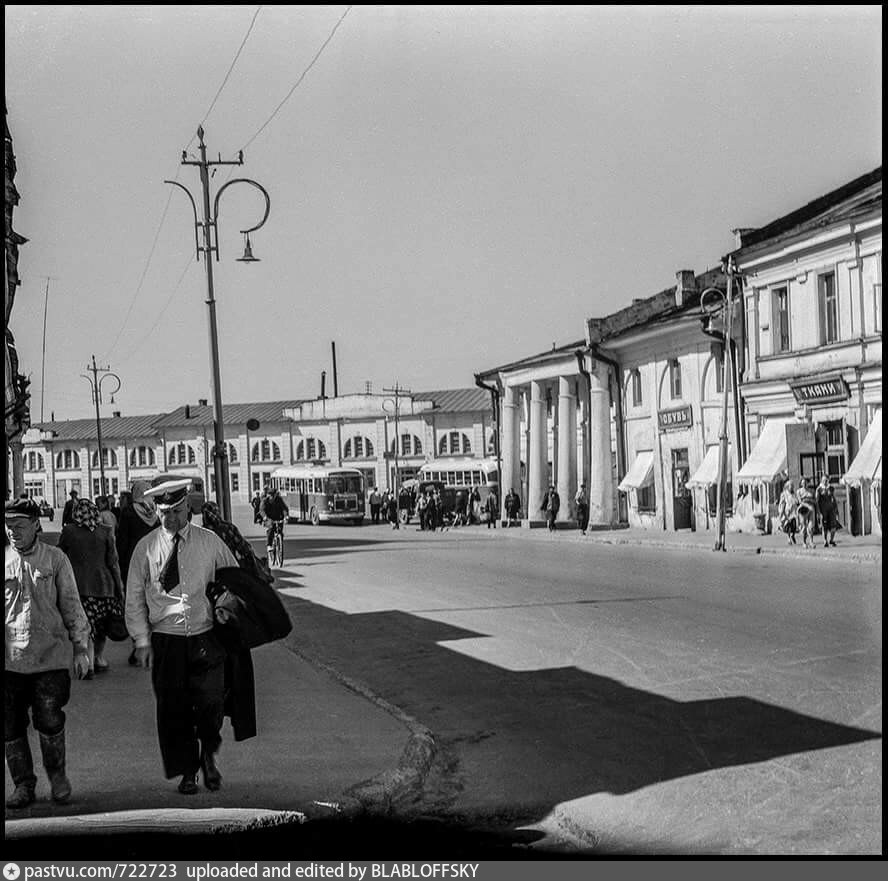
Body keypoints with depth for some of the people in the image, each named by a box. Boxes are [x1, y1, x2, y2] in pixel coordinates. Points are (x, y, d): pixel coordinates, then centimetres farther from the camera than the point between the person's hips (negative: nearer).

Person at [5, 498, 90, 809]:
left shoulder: (55, 559, 4)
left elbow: (71, 605, 7)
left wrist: (80, 648, 4)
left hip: (50, 655, -2)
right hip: (9, 657, 2)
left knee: (50, 721, -7)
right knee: (11, 725, 3)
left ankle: (58, 777, 16)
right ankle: (23, 784, 19)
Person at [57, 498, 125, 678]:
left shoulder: (68, 531, -3)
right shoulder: (105, 532, 0)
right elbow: (113, 562, 1)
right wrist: (119, 587, 8)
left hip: (79, 584, -2)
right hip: (103, 582, 2)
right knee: (102, 623, 17)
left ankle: (89, 664, -8)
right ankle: (99, 658, 28)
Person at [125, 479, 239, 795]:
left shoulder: (210, 542, 3)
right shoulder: (146, 548, 2)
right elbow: (134, 599, 6)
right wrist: (142, 641, -1)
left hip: (206, 639, 0)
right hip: (166, 641, 0)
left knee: (211, 703, -9)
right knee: (174, 709, 4)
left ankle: (208, 756, 20)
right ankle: (187, 772, 20)